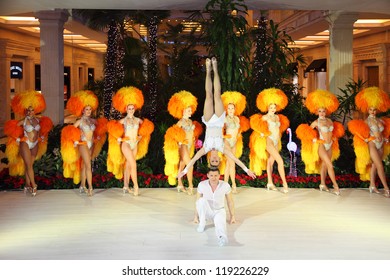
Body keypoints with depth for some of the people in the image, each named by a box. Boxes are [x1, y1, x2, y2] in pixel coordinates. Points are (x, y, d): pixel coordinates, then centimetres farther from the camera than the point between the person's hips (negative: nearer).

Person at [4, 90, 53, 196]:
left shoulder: (38, 119, -2)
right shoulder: (24, 121, -12)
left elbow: (45, 125, 17)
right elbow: (12, 128, -5)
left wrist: (41, 136, 12)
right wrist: (18, 138, -3)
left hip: (35, 145, 4)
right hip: (25, 144, -4)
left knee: (29, 165, 9)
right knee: (29, 165, -6)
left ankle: (27, 185, 14)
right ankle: (34, 185, -5)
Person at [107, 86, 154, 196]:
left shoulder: (138, 120, 6)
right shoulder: (123, 120, -5)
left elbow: (146, 127, 19)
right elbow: (112, 127, -5)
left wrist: (140, 136, 9)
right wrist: (118, 138, -9)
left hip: (135, 145, 4)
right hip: (126, 144, -4)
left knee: (128, 165, 9)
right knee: (133, 164, -13)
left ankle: (126, 186, 14)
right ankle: (136, 186, -10)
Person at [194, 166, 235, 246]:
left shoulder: (225, 185, -18)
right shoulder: (202, 185, -17)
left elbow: (230, 201, -3)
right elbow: (198, 201, -3)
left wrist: (232, 216, 3)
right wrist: (196, 216, 2)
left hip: (219, 211, -1)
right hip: (207, 211, 1)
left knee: (220, 222, -36)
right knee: (202, 200, -32)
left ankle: (222, 238, -66)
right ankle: (202, 223, -13)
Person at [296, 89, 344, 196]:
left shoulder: (330, 121, 8)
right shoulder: (316, 122, -6)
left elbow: (335, 131, 26)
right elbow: (307, 131, -2)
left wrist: (334, 137, 11)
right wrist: (313, 139, -9)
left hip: (330, 145, 5)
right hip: (321, 145, -5)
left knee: (324, 165, 11)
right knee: (330, 165, -11)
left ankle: (323, 184, 20)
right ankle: (336, 186, -10)